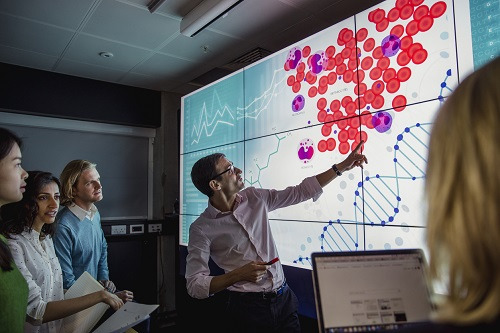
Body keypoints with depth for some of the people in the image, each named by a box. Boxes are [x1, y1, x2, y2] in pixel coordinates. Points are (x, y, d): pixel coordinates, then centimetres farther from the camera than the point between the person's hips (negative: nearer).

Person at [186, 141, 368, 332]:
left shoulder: (254, 198, 0)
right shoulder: (202, 229, -13)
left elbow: (300, 192, 4)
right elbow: (194, 285, -13)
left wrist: (342, 166, 3)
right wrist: (238, 275, -26)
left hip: (284, 299, 5)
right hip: (247, 307, -4)